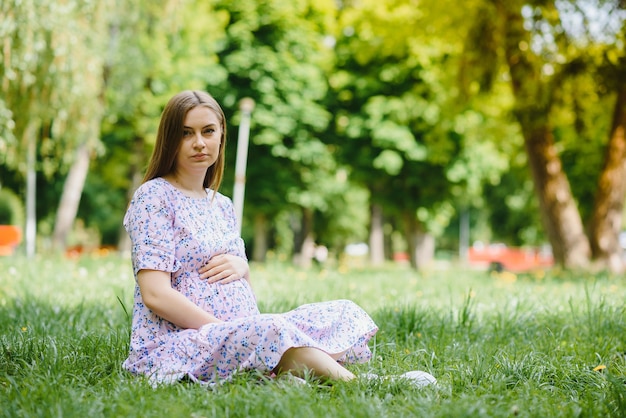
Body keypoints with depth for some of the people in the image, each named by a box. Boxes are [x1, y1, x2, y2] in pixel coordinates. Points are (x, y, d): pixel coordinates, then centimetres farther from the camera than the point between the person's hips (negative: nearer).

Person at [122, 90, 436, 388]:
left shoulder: (223, 205, 19)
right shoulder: (154, 197, -3)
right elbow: (155, 294, -14)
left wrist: (241, 267, 0)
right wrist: (224, 332, -19)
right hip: (173, 344, -8)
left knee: (343, 312, -7)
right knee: (272, 330, -37)